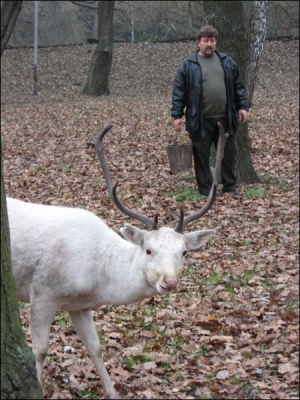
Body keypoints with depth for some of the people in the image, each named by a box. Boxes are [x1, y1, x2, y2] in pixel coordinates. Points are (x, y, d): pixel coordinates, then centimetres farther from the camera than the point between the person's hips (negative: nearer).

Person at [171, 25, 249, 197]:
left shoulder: (228, 62, 10)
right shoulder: (188, 65, -1)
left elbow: (238, 86, 13)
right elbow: (179, 92, -2)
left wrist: (243, 107, 5)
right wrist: (177, 115, -7)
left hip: (225, 118, 3)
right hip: (201, 121, -3)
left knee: (229, 153, 9)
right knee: (202, 156, 3)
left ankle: (230, 187, 21)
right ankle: (206, 192, 12)